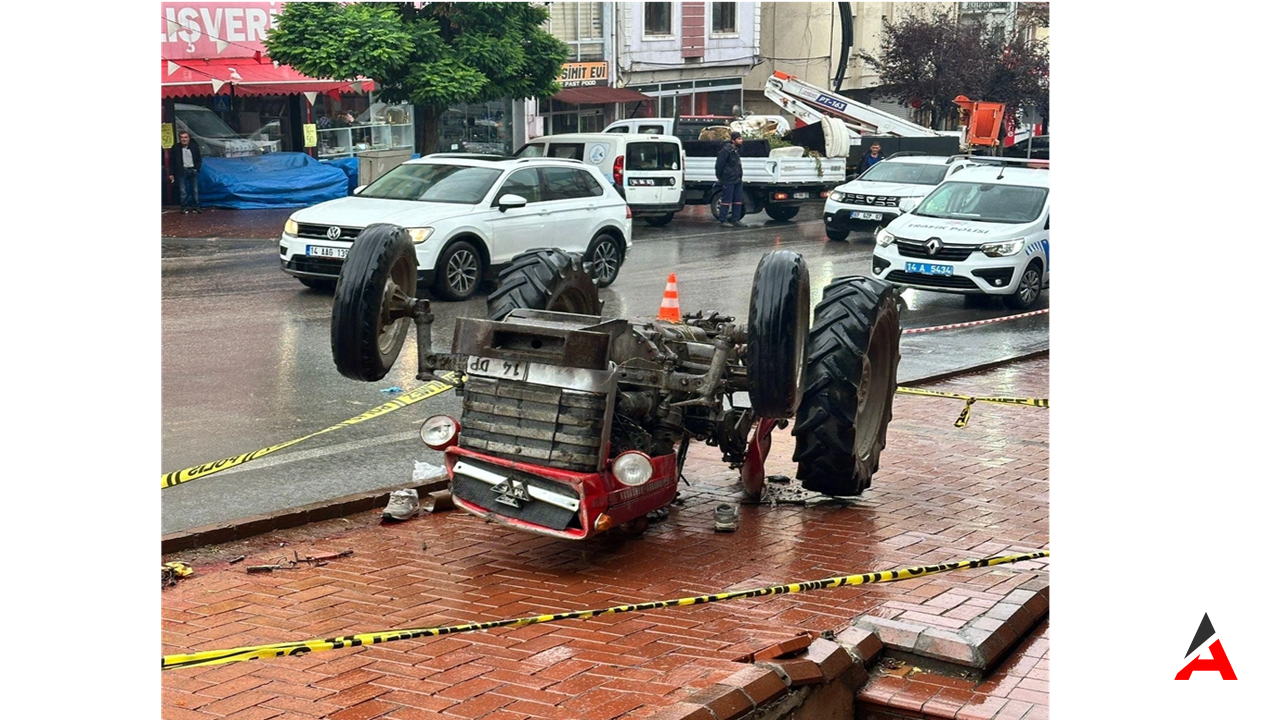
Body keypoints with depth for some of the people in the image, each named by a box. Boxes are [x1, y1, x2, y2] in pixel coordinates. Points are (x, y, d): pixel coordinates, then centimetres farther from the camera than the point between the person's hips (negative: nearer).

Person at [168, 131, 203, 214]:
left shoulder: (195, 147, 2)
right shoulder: (175, 148, -2)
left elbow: (199, 160, 10)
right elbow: (172, 162, 2)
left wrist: (197, 169, -3)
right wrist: (171, 174, -2)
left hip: (193, 171, 1)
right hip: (181, 171, -1)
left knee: (195, 190, 4)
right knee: (183, 191, -1)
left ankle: (196, 207, 11)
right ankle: (185, 207, 5)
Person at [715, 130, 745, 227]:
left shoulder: (736, 150, 15)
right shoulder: (726, 150, -13)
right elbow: (719, 164, -13)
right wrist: (719, 177, -9)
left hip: (737, 179, 9)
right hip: (729, 180, -9)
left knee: (738, 200, 10)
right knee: (726, 200, -5)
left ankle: (735, 219, 16)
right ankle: (723, 220, -1)